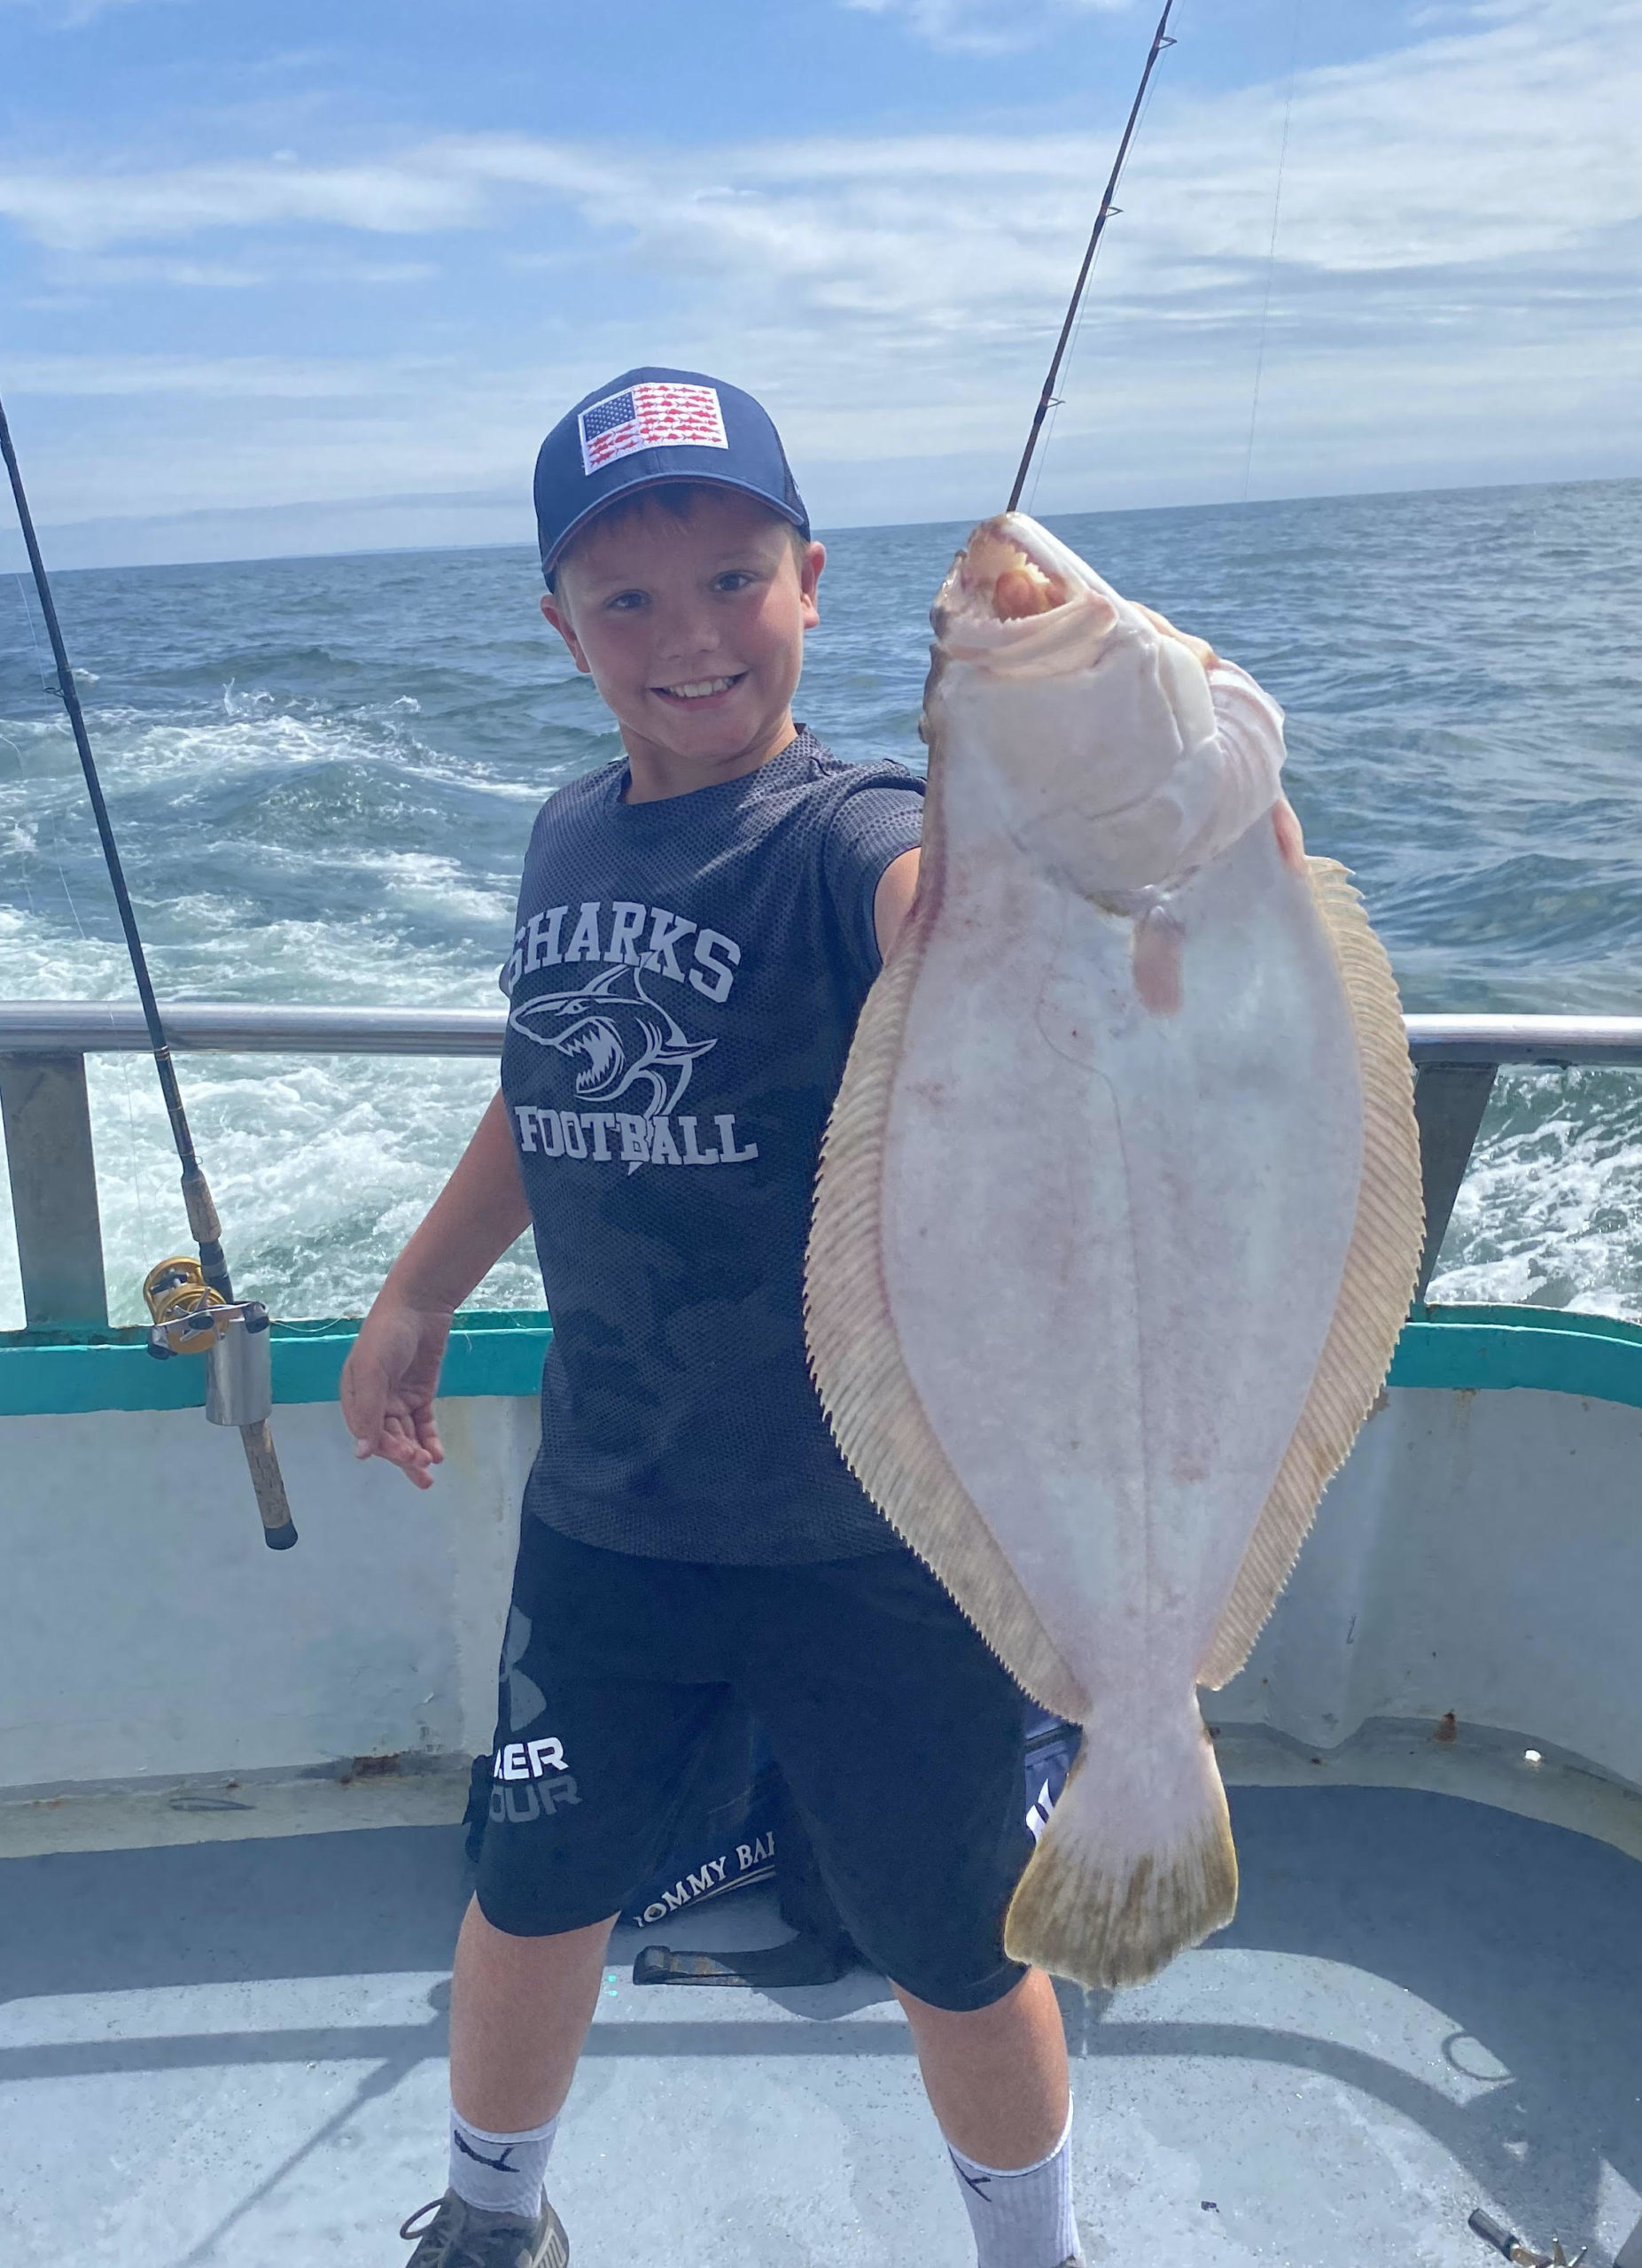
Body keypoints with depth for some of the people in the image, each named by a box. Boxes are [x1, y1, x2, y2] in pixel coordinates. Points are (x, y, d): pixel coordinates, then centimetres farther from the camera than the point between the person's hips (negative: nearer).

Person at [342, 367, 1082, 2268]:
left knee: (957, 1946, 13)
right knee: (534, 1892, 21)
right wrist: (416, 1295, 21)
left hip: (866, 1529, -5)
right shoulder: (572, 839, 2)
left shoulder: (846, 836, -17)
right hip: (602, 1512, 5)